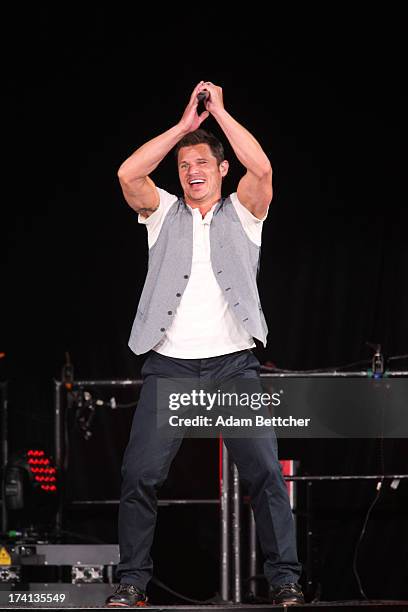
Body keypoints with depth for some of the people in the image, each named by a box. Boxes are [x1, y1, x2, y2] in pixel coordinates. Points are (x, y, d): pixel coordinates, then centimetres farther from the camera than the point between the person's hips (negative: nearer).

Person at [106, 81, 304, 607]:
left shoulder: (242, 214, 12)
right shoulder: (163, 213, 15)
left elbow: (261, 169, -8)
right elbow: (128, 174, -4)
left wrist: (219, 111, -2)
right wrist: (185, 123, -1)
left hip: (233, 365, -1)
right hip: (169, 366, 1)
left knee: (265, 471, -10)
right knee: (139, 474, -9)